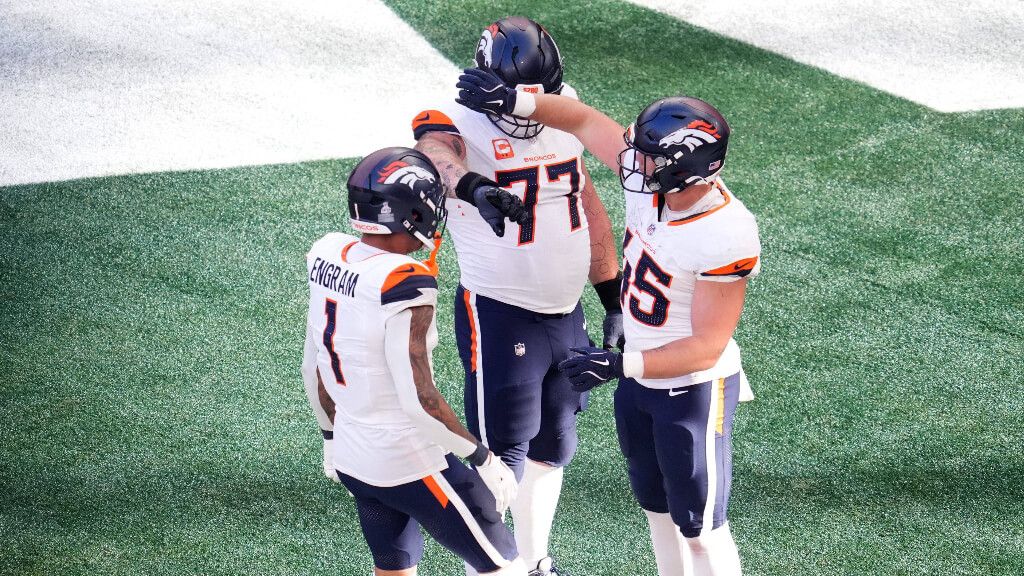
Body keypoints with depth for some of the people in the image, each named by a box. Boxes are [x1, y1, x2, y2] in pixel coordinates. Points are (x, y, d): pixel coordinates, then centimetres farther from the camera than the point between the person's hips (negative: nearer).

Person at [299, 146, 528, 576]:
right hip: (410, 465, -8)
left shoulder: (328, 256, -2)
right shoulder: (404, 285, -25)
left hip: (351, 457, 8)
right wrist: (483, 458, -12)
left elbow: (314, 369, 10)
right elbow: (418, 398, -24)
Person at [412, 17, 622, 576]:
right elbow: (438, 150, -45)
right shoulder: (461, 123, -19)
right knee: (501, 461, -4)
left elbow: (589, 207, 13)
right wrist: (472, 185, -68)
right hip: (499, 317, -7)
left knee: (552, 448, 19)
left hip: (566, 314, 7)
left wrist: (614, 301, 15)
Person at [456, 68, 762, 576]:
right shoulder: (647, 179, -13)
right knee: (657, 509, 23)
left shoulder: (726, 238, -32)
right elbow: (587, 122, 3)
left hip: (694, 391, -8)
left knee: (700, 529, 5)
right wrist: (514, 102, -3)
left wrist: (621, 365, -34)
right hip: (640, 382, 8)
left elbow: (706, 347, -28)